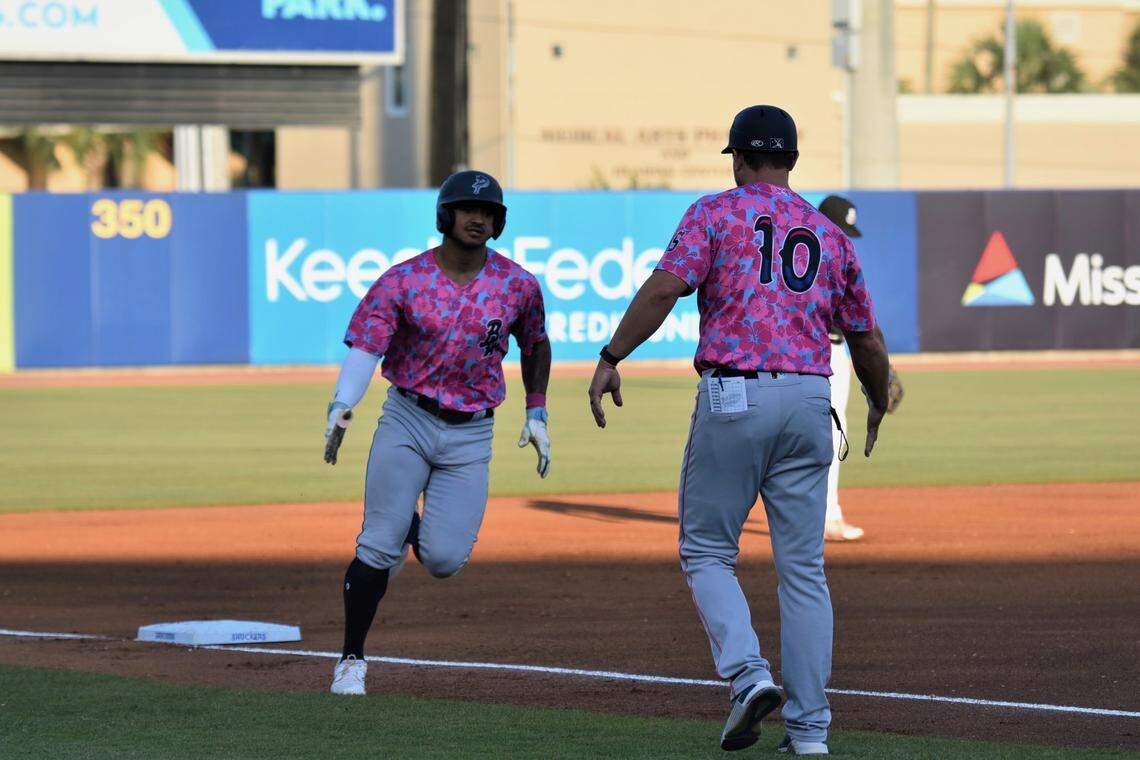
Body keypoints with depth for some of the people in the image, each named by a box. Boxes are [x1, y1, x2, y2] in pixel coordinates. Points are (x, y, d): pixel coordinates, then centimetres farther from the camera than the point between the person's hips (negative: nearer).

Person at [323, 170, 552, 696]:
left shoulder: (518, 286, -1)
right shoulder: (404, 280, -7)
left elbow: (535, 345, 17)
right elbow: (364, 346, -15)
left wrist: (536, 415, 13)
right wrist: (342, 405, -31)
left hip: (471, 435, 1)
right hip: (407, 420, -1)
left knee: (445, 559, -9)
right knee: (378, 547, -7)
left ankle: (417, 532, 29)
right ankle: (352, 661, 5)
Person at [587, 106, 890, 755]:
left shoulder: (716, 213, 4)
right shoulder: (829, 233, 16)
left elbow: (664, 288, -12)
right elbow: (866, 341, 20)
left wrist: (611, 359, -11)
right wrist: (879, 405, 37)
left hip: (733, 397, -3)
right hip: (810, 399, 3)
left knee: (707, 551, 8)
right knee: (803, 567, 7)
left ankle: (748, 673, -15)